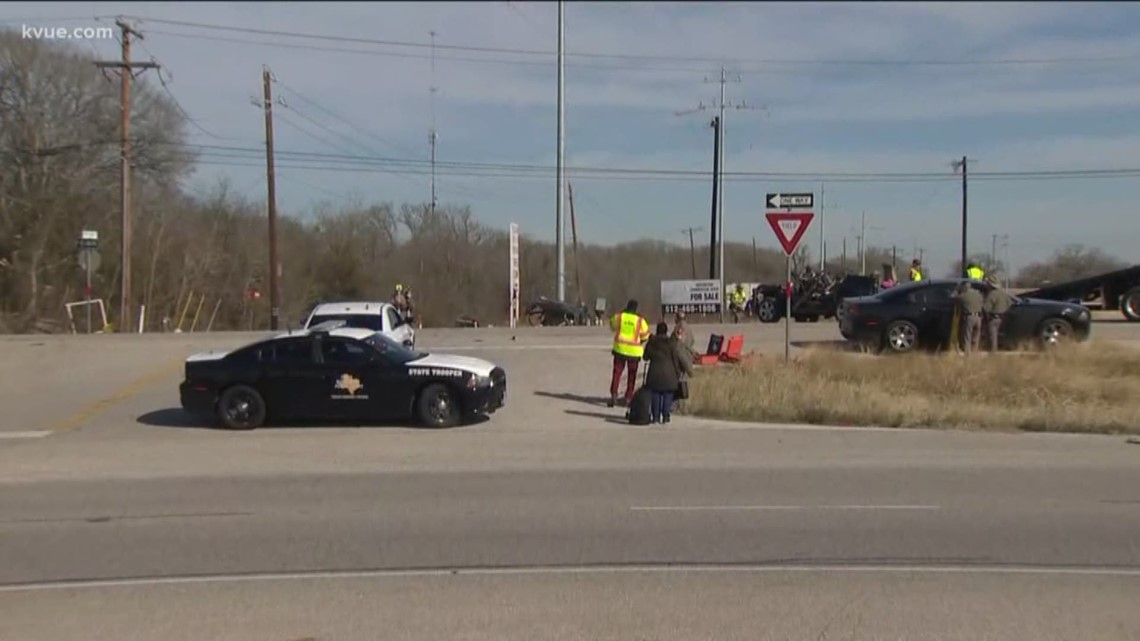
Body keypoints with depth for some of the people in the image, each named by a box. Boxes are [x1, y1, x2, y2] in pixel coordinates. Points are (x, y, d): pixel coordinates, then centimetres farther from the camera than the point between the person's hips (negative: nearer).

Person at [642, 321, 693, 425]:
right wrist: (688, 368, 3)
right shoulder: (672, 343, -8)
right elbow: (678, 358, -8)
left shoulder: (650, 343, 1)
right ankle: (665, 417, 2)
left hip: (654, 374, 2)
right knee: (667, 396, 5)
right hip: (669, 375, -2)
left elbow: (645, 357, 12)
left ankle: (655, 417, 7)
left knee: (655, 395, 9)